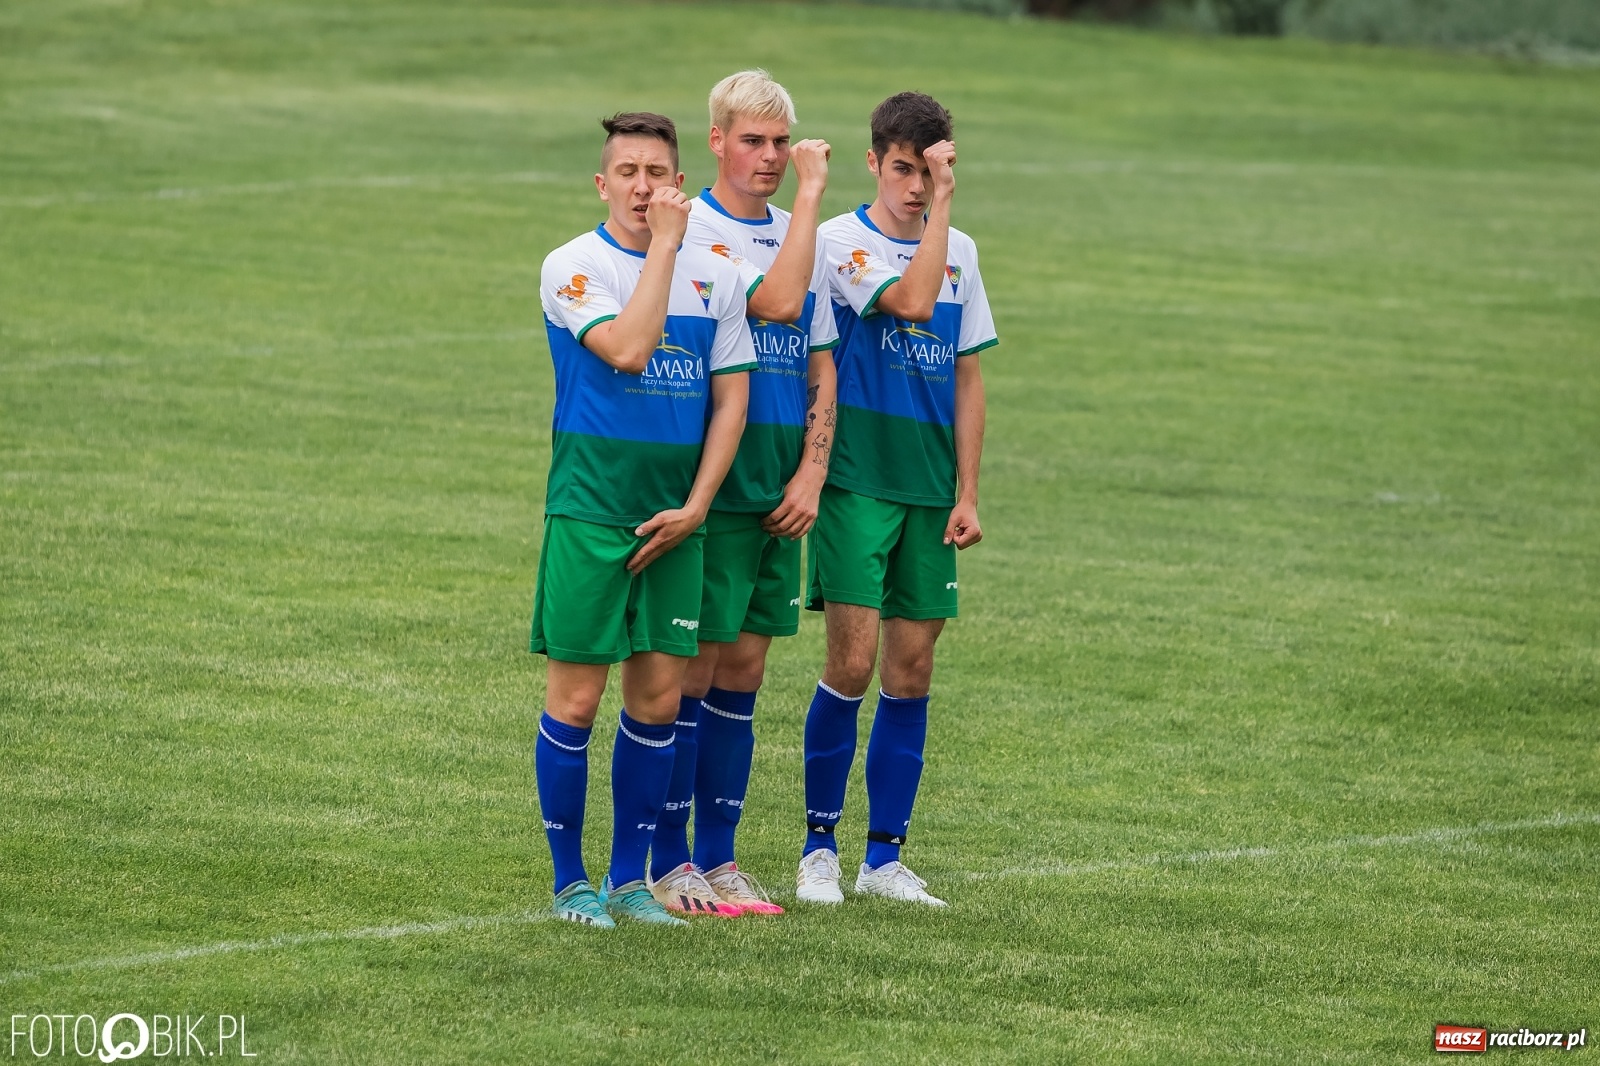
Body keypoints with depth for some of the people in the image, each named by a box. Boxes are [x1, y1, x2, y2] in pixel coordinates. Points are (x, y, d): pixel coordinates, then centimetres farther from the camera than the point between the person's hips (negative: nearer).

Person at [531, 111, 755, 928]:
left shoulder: (714, 274, 8)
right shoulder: (573, 267, -6)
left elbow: (731, 397, 8)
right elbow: (626, 348, -22)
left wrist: (693, 507, -2)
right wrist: (662, 246, -16)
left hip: (674, 521, 4)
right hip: (589, 515, -4)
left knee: (658, 698, 5)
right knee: (576, 698, -2)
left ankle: (629, 876, 15)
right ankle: (570, 880, 8)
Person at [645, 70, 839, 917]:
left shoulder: (797, 235, 13)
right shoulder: (694, 229, -9)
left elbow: (820, 368, 14)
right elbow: (777, 303, -23)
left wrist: (811, 475, 2)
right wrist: (811, 192, -18)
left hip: (777, 494, 6)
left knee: (743, 669, 9)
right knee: (691, 668, -3)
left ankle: (717, 856, 15)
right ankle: (667, 862, 3)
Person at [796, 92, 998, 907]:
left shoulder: (960, 252, 11)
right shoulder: (840, 241, -6)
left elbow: (966, 377, 14)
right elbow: (909, 300, -23)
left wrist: (967, 493, 8)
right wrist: (942, 202, -18)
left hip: (928, 491, 5)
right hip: (855, 483, -5)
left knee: (911, 670, 4)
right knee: (853, 661, -10)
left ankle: (885, 855, 9)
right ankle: (819, 847, 2)